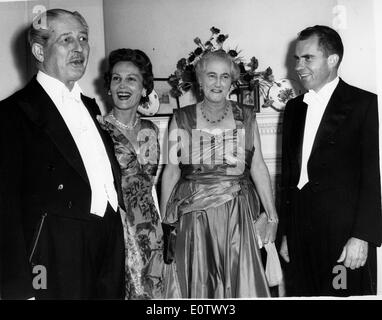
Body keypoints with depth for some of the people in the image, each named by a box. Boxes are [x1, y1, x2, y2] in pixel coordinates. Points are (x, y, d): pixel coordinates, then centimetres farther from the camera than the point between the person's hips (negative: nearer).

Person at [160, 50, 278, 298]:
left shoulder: (246, 117, 6)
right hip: (193, 217, 0)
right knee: (196, 283, 7)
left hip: (237, 216, 1)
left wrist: (272, 216, 1)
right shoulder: (182, 119, 4)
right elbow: (171, 170, 3)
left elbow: (258, 167, 4)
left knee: (238, 281, 6)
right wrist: (164, 220, -1)